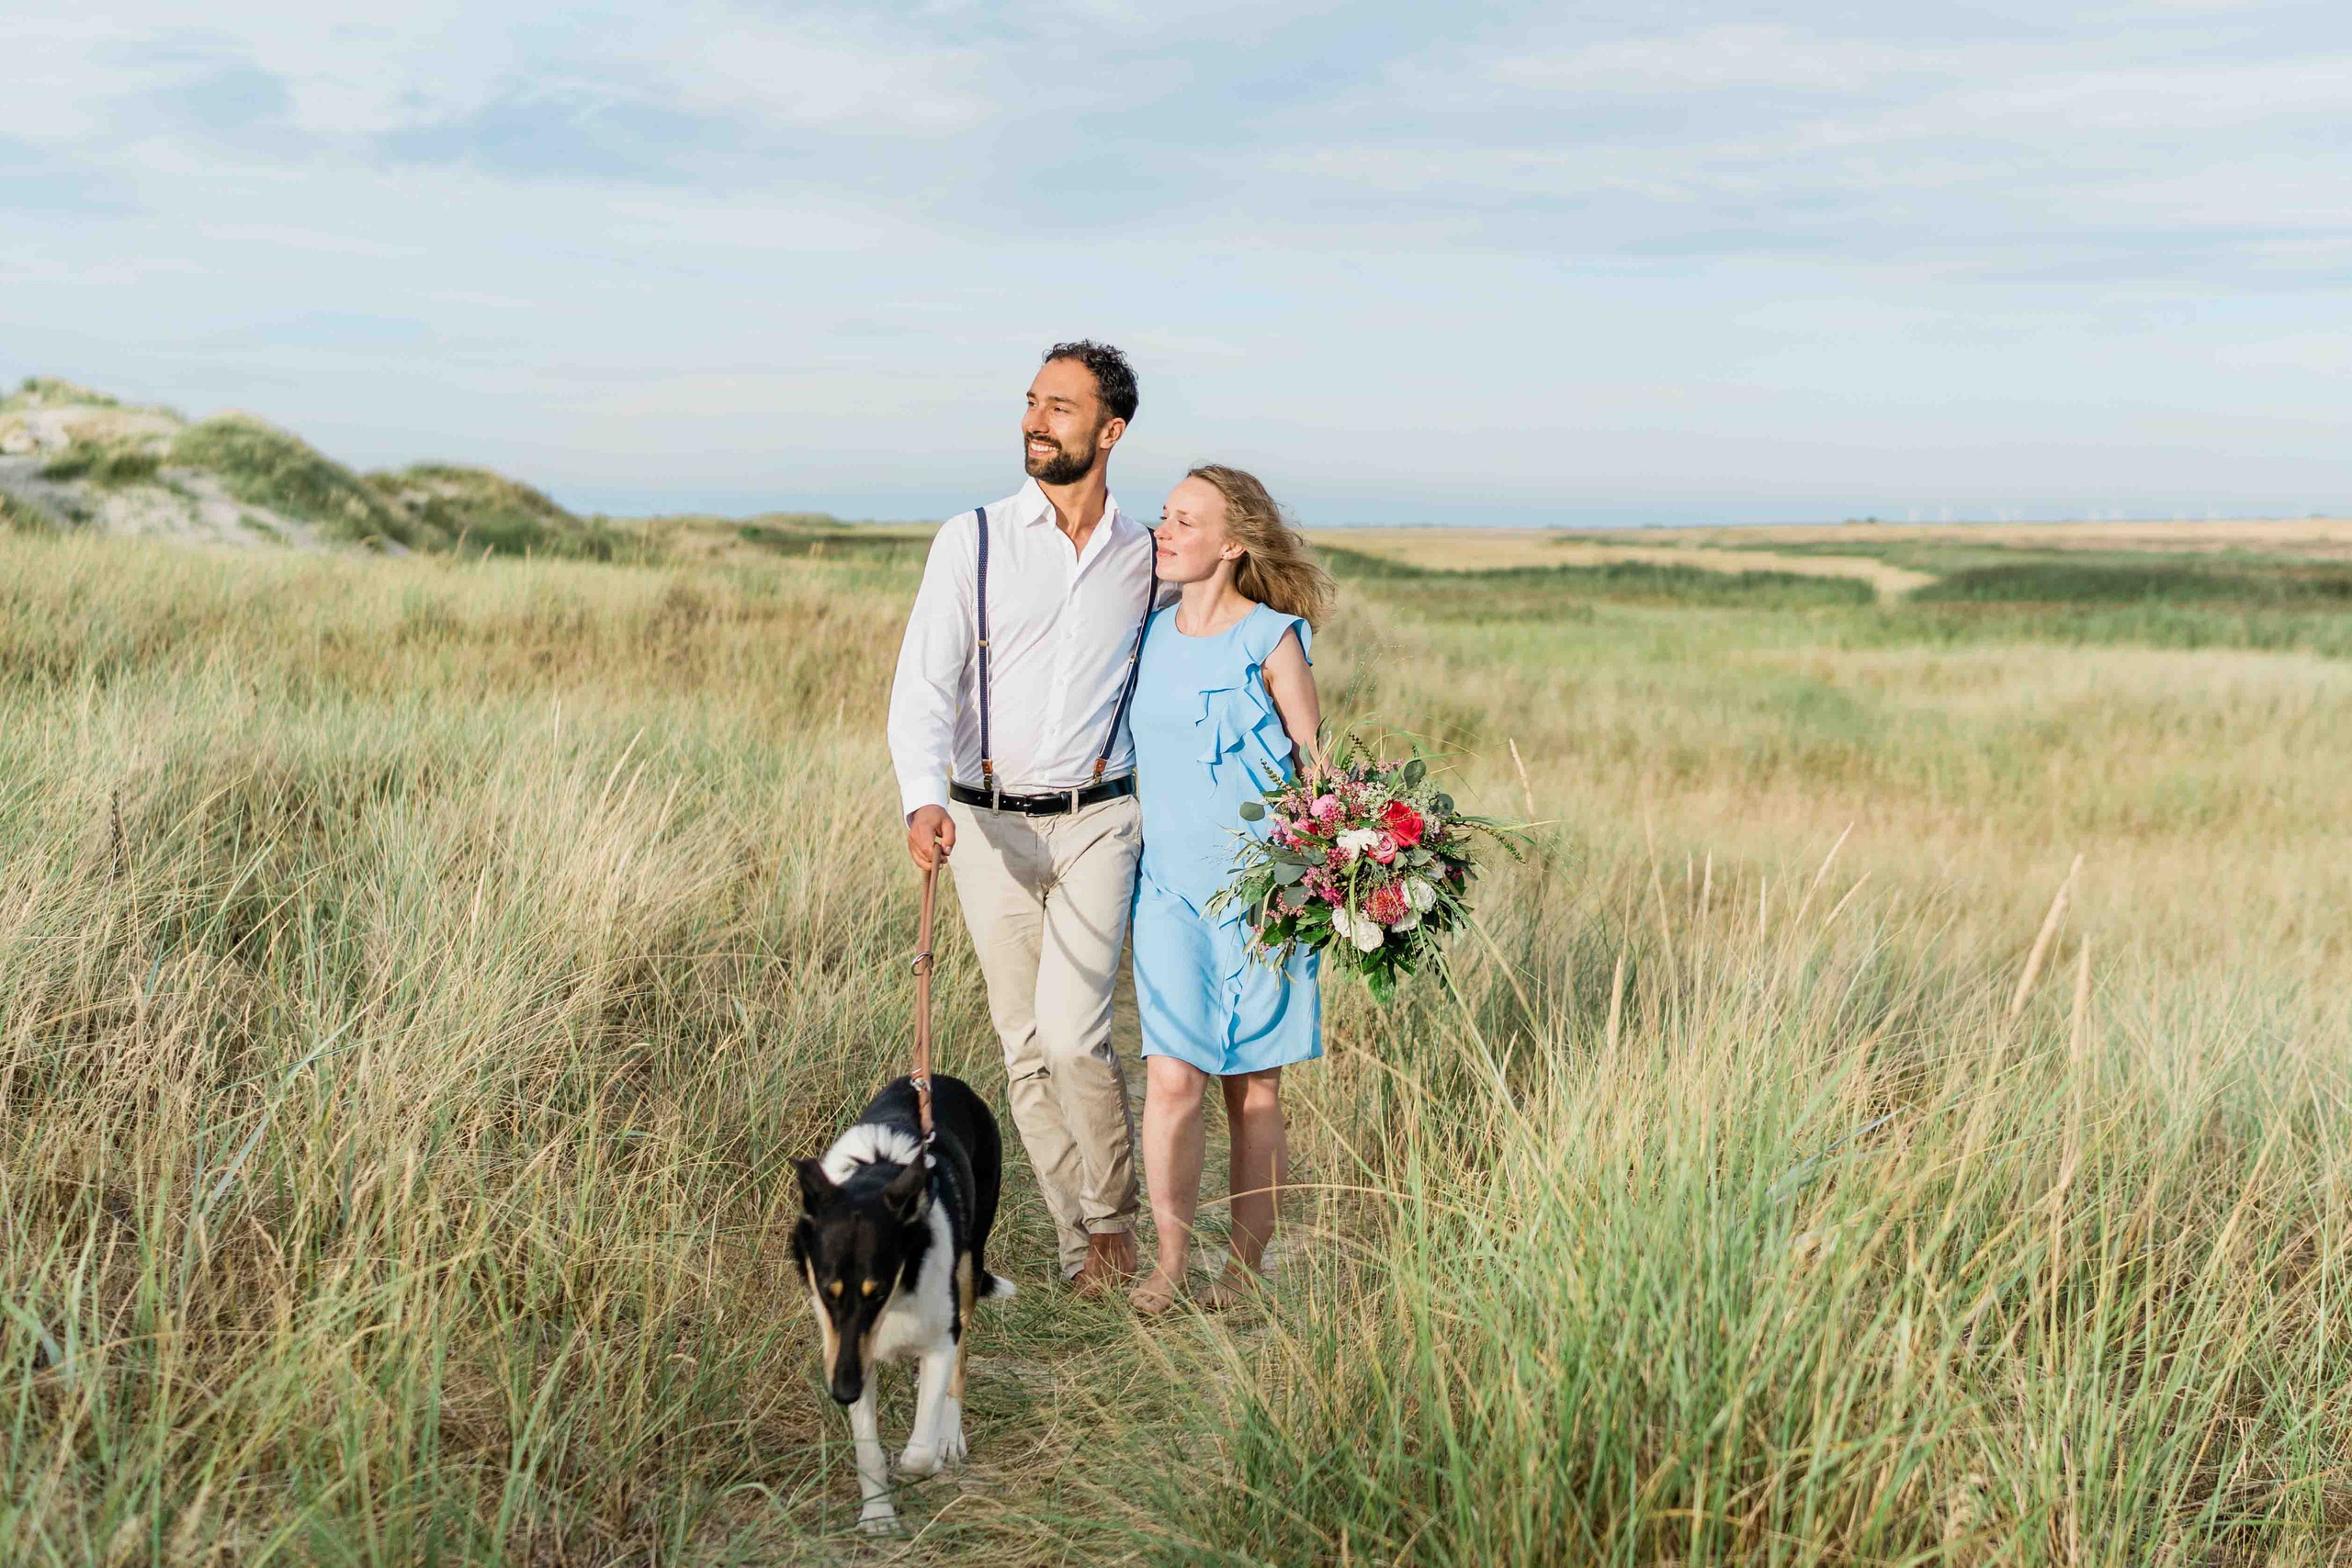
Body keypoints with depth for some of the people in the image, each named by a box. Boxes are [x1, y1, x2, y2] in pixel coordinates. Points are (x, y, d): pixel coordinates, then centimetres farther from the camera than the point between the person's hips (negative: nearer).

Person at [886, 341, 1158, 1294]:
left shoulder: (1149, 557, 5)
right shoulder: (972, 541, 0)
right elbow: (922, 686, -7)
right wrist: (922, 802, -25)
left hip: (1097, 822, -1)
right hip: (987, 824, 1)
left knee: (1073, 1033, -16)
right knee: (1025, 1049, 5)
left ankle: (1111, 1214, 8)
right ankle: (1082, 1249, 17)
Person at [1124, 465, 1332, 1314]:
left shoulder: (1272, 641, -6)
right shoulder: (1151, 634, 8)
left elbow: (1314, 770, -4)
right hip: (1168, 884, 4)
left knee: (1253, 1088, 4)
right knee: (1172, 1077, -6)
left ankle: (1246, 1266, 16)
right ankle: (1169, 1259, 6)